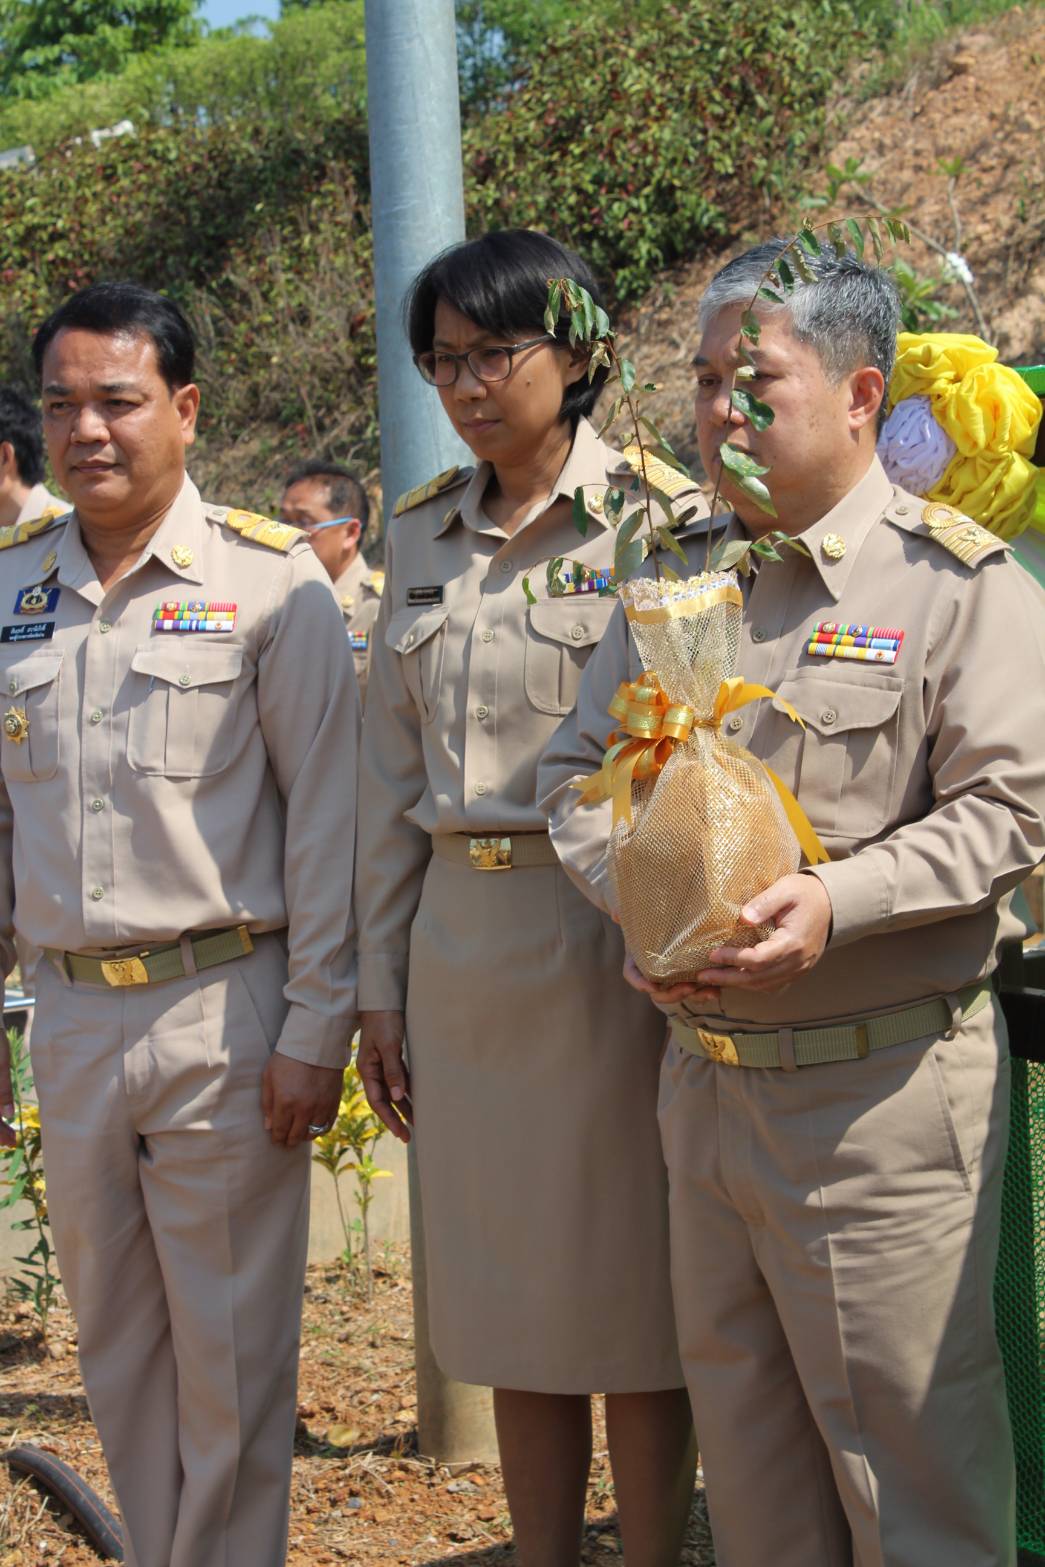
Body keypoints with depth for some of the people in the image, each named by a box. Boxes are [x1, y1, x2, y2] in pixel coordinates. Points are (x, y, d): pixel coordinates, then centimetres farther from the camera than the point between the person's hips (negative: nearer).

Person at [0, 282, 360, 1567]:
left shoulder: (268, 580, -6)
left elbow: (323, 818, -6)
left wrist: (316, 1027, -9)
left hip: (221, 1013, -4)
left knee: (230, 1353, 4)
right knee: (114, 1342, 15)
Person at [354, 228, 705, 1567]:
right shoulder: (419, 536, 10)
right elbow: (390, 775, 12)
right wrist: (380, 982, 11)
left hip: (610, 937, -5)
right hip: (461, 941, 5)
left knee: (632, 1303, 3)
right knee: (511, 1304, 13)